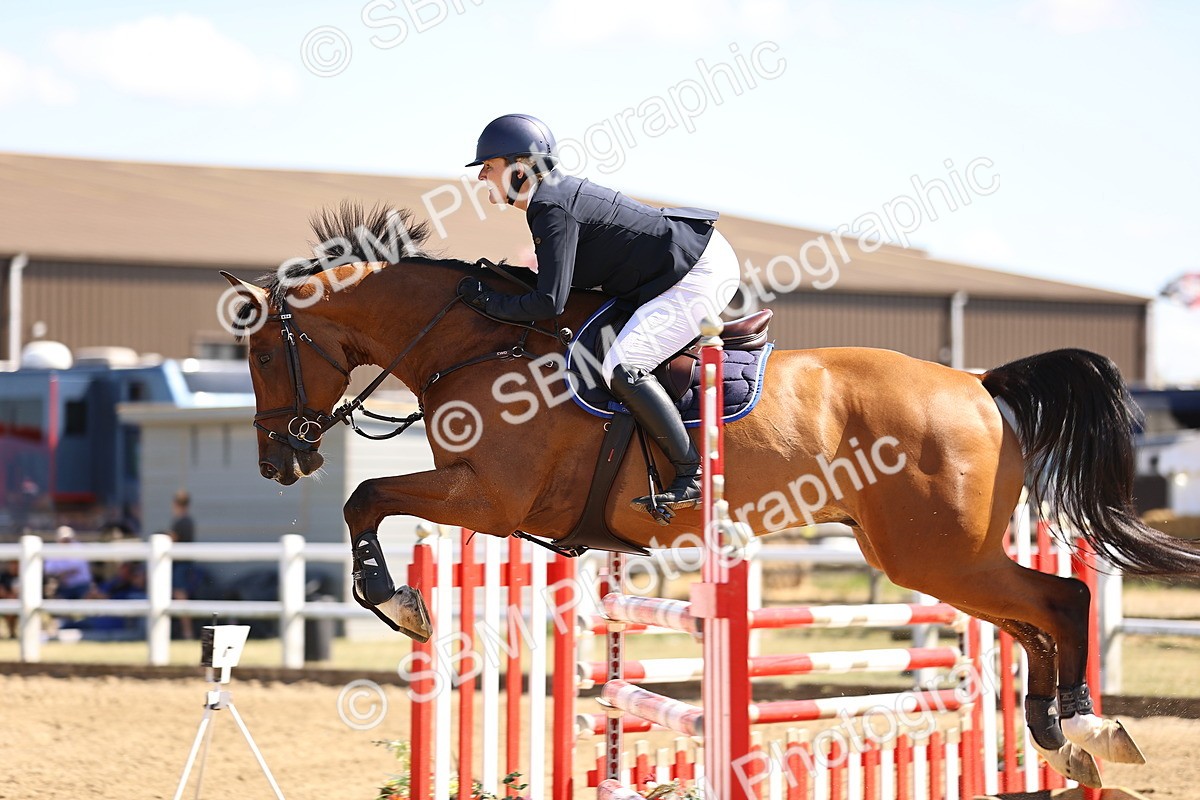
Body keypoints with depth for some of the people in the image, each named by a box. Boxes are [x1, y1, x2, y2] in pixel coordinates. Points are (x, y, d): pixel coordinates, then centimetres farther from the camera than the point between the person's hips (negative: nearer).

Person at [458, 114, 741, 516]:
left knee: (622, 367, -22)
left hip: (700, 276, -11)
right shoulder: (556, 193, 10)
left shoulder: (553, 209, -21)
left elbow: (550, 302, -26)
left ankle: (693, 476, -19)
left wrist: (488, 299, -13)